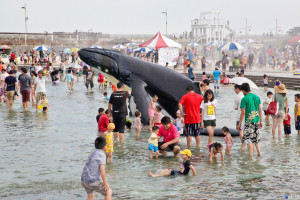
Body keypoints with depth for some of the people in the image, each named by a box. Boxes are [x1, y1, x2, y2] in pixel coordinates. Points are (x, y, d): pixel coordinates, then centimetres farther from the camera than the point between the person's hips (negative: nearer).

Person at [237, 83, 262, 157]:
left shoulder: (244, 99, -11)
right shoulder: (257, 97, 7)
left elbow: (243, 113, -12)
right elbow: (260, 110, 10)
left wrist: (239, 124, -5)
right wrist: (261, 121, 17)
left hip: (249, 121, -6)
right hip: (257, 120, 6)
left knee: (248, 139, 1)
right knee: (256, 138, 20)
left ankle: (251, 155, -2)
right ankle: (259, 152, 18)